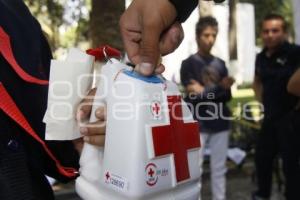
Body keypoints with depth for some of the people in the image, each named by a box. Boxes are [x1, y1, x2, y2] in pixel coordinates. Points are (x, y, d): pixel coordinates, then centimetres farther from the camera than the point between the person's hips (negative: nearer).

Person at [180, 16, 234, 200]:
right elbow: (192, 96, -9)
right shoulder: (188, 64, -1)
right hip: (198, 125, -4)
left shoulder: (220, 64, 11)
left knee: (219, 169, 12)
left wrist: (204, 92, -9)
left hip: (220, 124, 4)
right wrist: (219, 88, -16)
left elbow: (227, 97, 6)